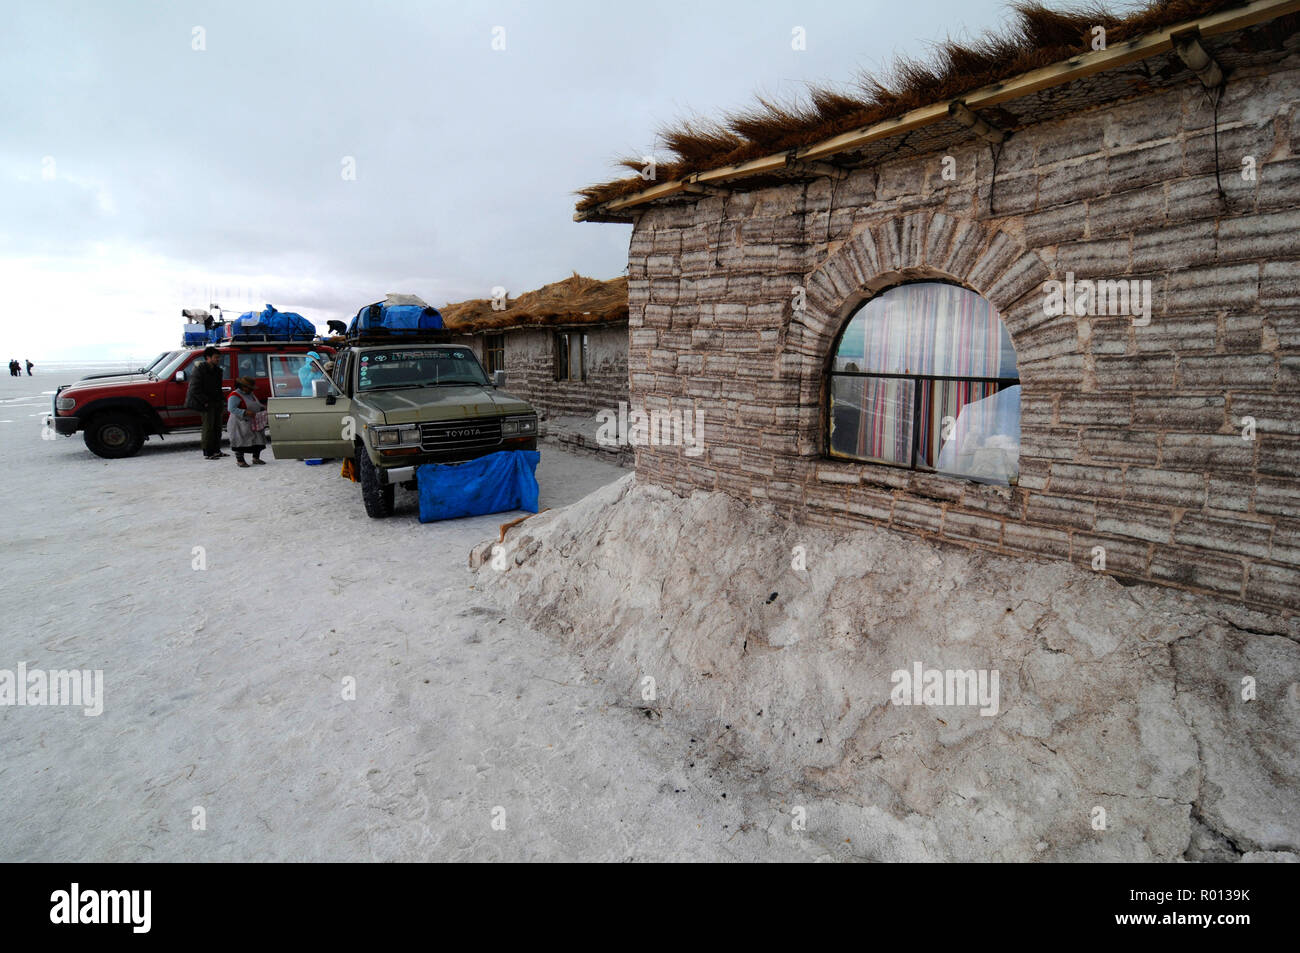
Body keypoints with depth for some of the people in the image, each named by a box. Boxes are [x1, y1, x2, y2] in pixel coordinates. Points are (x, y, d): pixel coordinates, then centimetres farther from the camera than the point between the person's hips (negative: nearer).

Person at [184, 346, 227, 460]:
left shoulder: (217, 370, 14)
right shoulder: (199, 369, -11)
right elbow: (195, 389, -15)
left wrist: (219, 402, 10)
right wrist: (206, 402, -18)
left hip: (215, 404, 8)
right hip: (206, 404, -8)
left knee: (217, 427, 12)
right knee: (208, 427, -7)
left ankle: (216, 450, 21)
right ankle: (207, 453, -2)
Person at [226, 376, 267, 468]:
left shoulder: (250, 394, 14)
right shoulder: (235, 396, -13)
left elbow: (256, 405, 25)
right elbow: (231, 409, -23)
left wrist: (263, 407, 6)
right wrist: (245, 412, -31)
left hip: (253, 423, 8)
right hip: (240, 423, -8)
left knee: (258, 440, 7)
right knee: (241, 441, -8)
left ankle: (256, 458, 20)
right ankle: (239, 460, 1)